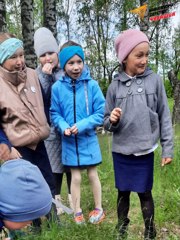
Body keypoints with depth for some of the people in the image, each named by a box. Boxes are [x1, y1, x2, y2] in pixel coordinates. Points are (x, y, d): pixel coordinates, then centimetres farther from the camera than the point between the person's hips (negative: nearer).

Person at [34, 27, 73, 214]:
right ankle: (57, 200, 27)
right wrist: (45, 76, -19)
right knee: (55, 165, 9)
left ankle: (72, 197, 30)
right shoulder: (38, 74, 0)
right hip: (51, 128, 0)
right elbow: (39, 100, -12)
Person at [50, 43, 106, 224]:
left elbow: (101, 112, -9)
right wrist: (64, 127, -18)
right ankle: (77, 212, 31)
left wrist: (82, 125, -19)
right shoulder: (57, 87, -8)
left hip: (88, 139, -1)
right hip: (69, 140, 1)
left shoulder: (92, 85, -12)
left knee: (92, 175, 13)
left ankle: (98, 208, 35)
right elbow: (55, 113, 1)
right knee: (76, 177, 12)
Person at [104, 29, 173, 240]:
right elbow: (107, 123, 3)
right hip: (121, 151, 1)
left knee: (145, 193, 11)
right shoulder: (115, 86, -3)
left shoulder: (154, 80, -4)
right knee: (123, 191, 16)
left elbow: (164, 116, -1)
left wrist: (168, 148, -2)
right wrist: (112, 120, -20)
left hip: (145, 150, -1)